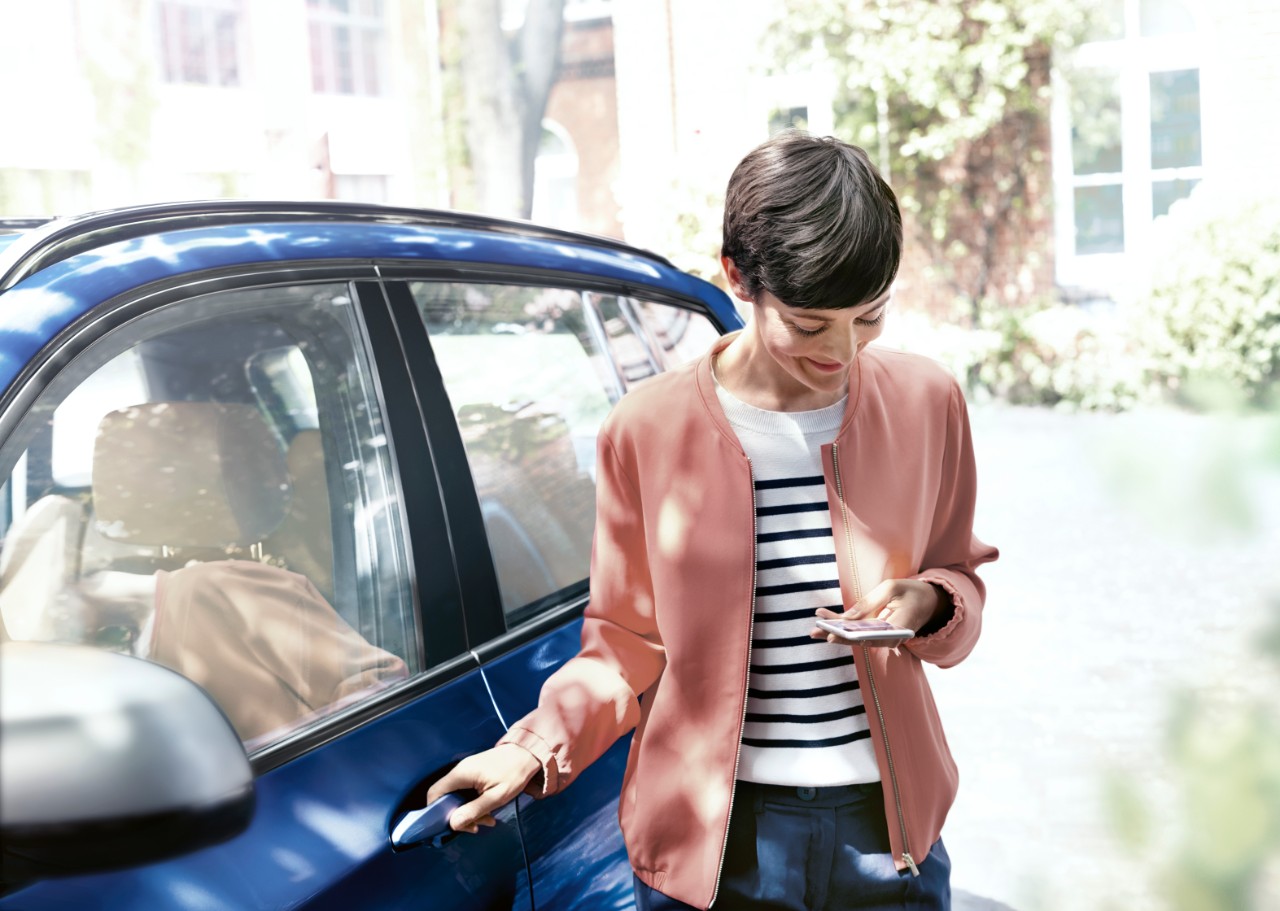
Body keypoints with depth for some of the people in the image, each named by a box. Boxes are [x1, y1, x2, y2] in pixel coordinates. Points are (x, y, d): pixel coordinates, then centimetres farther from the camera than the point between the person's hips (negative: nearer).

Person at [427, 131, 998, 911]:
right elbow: (629, 644, 2)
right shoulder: (648, 430, -7)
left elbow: (960, 578, 11)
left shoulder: (924, 401, -2)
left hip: (889, 823, 2)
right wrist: (535, 749, -12)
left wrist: (928, 603, -12)